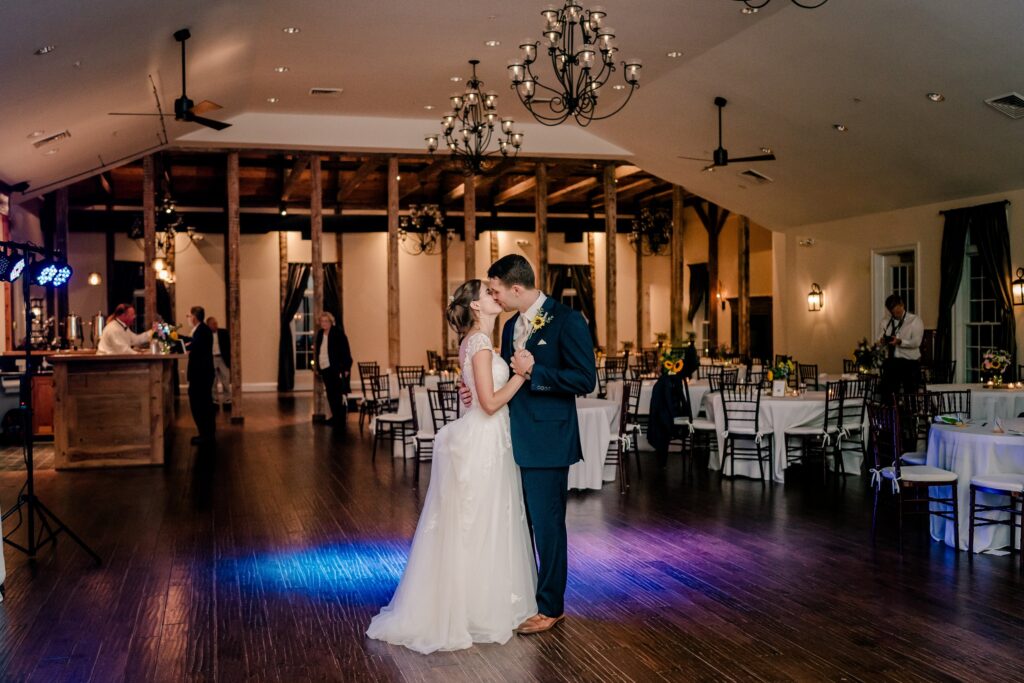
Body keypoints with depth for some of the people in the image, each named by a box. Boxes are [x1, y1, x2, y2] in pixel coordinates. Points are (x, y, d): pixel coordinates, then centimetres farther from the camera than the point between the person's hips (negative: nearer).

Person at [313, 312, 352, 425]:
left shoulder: (338, 332, -8)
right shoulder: (320, 333, 11)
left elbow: (345, 351, -12)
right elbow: (317, 351, 16)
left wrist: (345, 368, -17)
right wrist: (317, 367, 11)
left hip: (336, 369, -6)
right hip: (325, 368, 6)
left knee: (337, 394, -4)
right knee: (330, 394, 9)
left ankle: (340, 418, 1)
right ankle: (335, 416, 18)